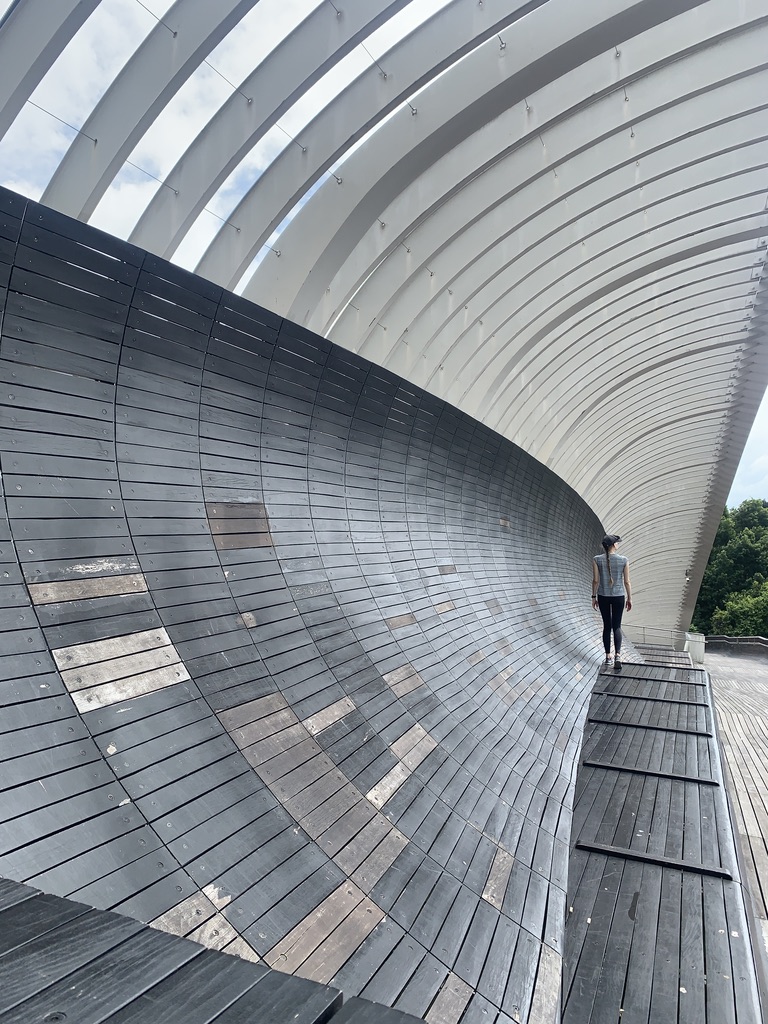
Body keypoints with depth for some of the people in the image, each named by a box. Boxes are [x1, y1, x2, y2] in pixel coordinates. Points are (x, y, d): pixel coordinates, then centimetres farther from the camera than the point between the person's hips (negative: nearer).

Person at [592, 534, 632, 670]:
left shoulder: (597, 559, -8)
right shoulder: (624, 560, -8)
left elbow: (595, 580, -6)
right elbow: (627, 581, -4)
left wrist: (594, 597, 5)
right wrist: (629, 599, 6)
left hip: (603, 596, 1)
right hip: (618, 596, -1)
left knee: (607, 626, 13)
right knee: (617, 626, 7)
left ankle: (608, 656, 15)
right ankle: (617, 655, -11)